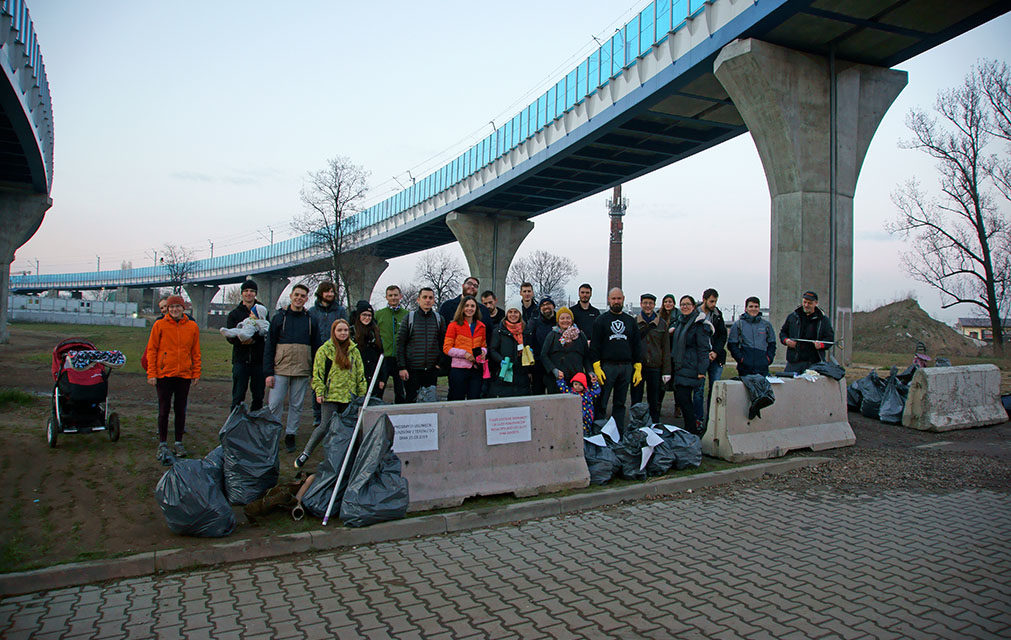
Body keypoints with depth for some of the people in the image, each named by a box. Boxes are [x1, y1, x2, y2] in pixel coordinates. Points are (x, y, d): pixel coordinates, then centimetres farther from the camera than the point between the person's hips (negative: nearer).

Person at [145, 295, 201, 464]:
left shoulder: (192, 326, 4)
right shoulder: (159, 325, -2)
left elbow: (196, 352, 9)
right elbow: (151, 350, -1)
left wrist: (196, 374, 6)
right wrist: (151, 374, -5)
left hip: (184, 374, 2)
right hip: (164, 374, -2)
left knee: (180, 410, 9)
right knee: (164, 410, 3)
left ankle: (179, 442, 21)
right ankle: (162, 444, 15)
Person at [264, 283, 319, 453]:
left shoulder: (310, 320, 8)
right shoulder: (279, 317, 4)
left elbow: (316, 347, 10)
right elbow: (269, 346, 2)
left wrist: (315, 373, 4)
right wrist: (268, 372, -6)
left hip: (302, 370, 1)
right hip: (280, 369, -1)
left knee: (297, 405, 7)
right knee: (274, 404, -2)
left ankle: (290, 435, 19)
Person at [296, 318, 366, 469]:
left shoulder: (354, 351, 12)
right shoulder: (325, 350, 0)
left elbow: (360, 374, 16)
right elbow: (318, 373, -1)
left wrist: (362, 394, 12)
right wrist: (319, 392, -9)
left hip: (349, 396, 4)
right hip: (331, 395, -4)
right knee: (325, 427, -9)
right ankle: (305, 453, 5)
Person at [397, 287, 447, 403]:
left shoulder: (439, 319, 8)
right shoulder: (409, 318, 1)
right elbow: (400, 343, -1)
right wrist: (402, 367, -7)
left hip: (432, 369, 2)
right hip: (412, 369, -2)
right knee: (411, 400, 0)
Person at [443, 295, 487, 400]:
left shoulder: (481, 326, 13)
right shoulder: (454, 325, 1)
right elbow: (446, 348, -2)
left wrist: (483, 351, -1)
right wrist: (464, 353, -14)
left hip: (477, 369, 4)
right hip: (459, 368, -3)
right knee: (457, 401, 1)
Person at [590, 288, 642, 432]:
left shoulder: (630, 321, 15)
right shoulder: (601, 320, 3)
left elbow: (636, 346, 15)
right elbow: (594, 345, -2)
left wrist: (638, 368, 6)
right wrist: (597, 368, -12)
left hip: (626, 368, 4)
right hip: (607, 366, -3)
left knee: (620, 403, 9)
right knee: (601, 403, -3)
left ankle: (619, 433, 15)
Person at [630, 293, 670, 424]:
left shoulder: (662, 324, 6)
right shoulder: (633, 322, 4)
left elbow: (666, 349, 6)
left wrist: (666, 371, 1)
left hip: (655, 368, 1)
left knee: (655, 402, 8)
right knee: (636, 400, 5)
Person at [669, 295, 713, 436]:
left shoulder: (699, 324, -9)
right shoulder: (679, 321, 15)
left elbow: (703, 349, -13)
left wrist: (701, 371, -17)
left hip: (690, 368, -8)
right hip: (678, 365, 8)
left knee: (682, 397, -10)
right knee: (679, 397, 8)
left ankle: (692, 430, 2)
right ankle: (697, 424, 22)